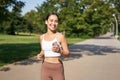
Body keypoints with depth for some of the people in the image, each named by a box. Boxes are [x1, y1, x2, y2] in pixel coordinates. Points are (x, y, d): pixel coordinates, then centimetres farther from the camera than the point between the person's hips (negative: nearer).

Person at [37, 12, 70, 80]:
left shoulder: (61, 36, -9)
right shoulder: (42, 37, 4)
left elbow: (67, 54, -6)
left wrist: (59, 51, -26)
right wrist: (40, 55, -4)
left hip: (57, 68, -3)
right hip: (45, 68, 4)